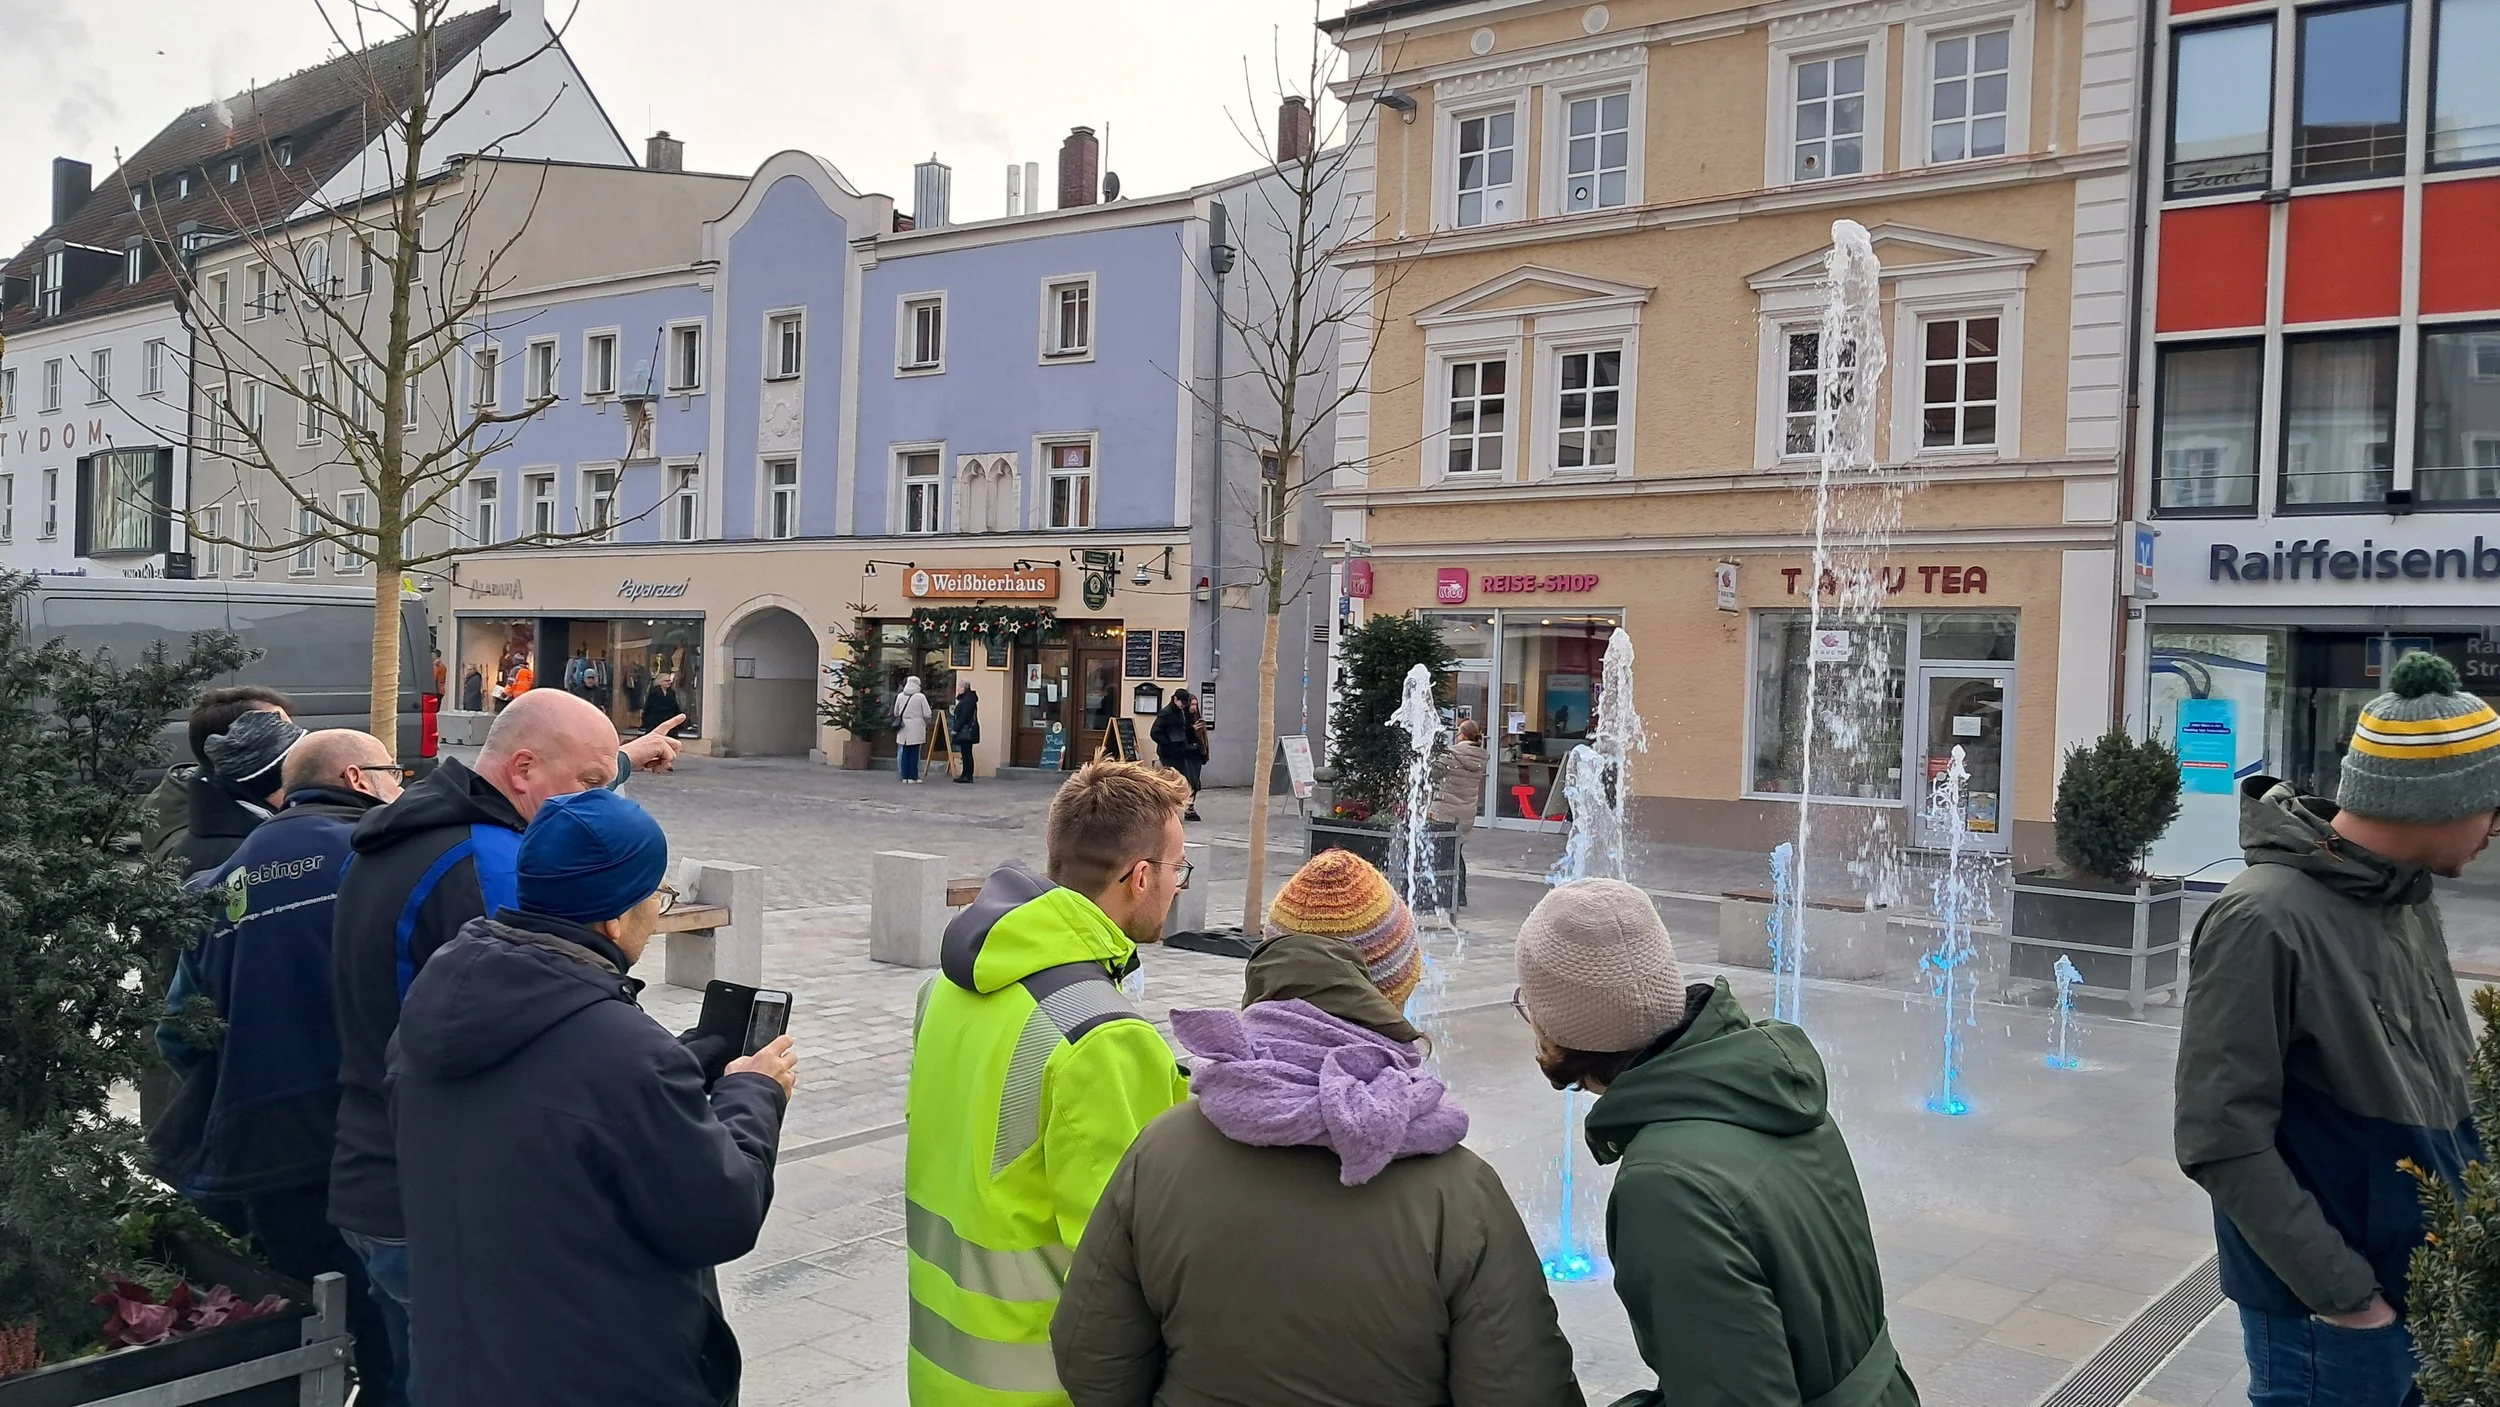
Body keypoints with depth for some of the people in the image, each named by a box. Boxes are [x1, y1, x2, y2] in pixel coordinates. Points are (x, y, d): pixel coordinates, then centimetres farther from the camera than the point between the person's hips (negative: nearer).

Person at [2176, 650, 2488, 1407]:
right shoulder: (2267, 921, -22)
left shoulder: (2411, 900, 3)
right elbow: (2223, 1141, -21)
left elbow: (2440, 1087, 13)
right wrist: (2344, 1293, -17)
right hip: (2331, 1320, -7)